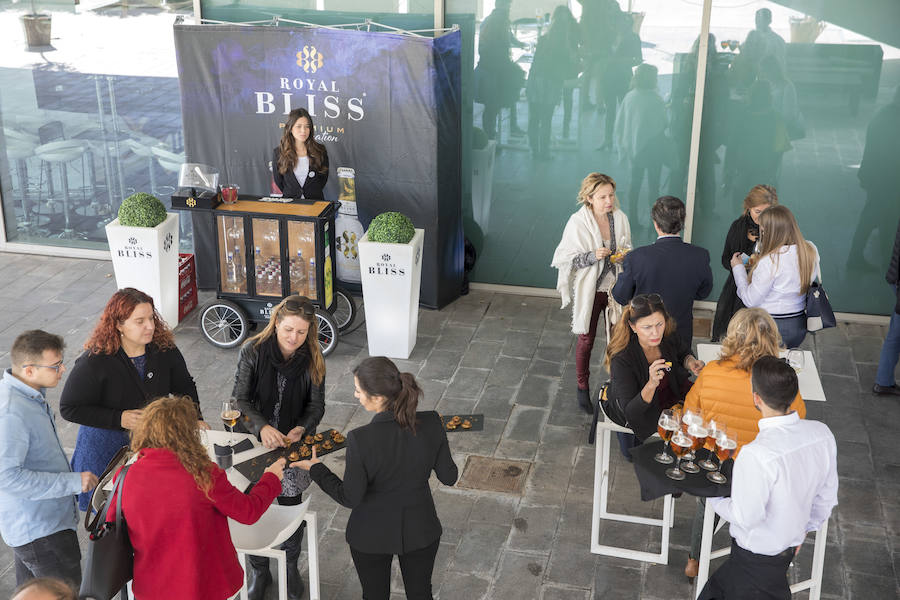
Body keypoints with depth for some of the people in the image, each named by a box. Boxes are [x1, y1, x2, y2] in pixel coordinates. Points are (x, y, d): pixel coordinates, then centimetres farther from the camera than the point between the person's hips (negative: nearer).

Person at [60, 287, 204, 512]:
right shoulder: (95, 361, -20)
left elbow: (185, 387, 9)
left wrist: (195, 418, -8)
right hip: (108, 447, -3)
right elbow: (68, 408, -14)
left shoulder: (164, 348, -7)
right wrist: (119, 419, -22)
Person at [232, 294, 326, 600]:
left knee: (291, 506, 7)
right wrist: (262, 427, -28)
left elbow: (316, 405, 0)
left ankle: (290, 566, 35)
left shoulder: (312, 360, -9)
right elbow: (239, 399, -12)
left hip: (294, 444, 1)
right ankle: (258, 570, 32)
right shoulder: (253, 351, -15)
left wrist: (301, 429, -20)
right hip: (256, 441, -1)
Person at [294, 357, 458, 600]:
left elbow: (350, 498, -17)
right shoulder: (431, 424, -22)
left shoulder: (360, 440, -30)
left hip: (373, 534, -2)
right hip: (420, 529, 3)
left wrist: (315, 468, -4)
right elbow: (449, 477, -8)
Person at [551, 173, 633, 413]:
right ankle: (583, 388, 27)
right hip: (589, 290, -3)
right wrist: (592, 256, -26)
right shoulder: (578, 222, -15)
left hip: (615, 288, 3)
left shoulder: (620, 218, -2)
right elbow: (567, 259, -11)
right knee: (586, 340, 10)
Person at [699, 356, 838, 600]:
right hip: (790, 545, 7)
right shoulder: (822, 433, -12)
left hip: (757, 556, -7)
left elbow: (746, 518, -25)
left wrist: (712, 497, -6)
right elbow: (827, 497, 3)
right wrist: (804, 528, 19)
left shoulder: (756, 455, -35)